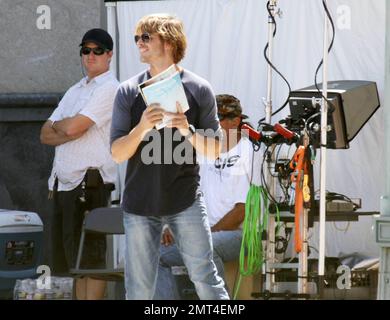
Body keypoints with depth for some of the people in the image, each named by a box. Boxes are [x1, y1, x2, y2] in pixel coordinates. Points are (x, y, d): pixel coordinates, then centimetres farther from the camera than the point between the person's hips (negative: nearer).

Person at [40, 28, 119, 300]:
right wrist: (70, 131, -7)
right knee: (75, 259, 11)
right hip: (63, 183, 8)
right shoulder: (75, 91, 20)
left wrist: (57, 124, 5)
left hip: (90, 183, -8)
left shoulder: (110, 89, -6)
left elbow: (73, 127, -16)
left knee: (92, 258, -6)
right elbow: (46, 135, 13)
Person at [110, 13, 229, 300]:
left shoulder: (199, 89, 0)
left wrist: (188, 131, -17)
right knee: (139, 287, 4)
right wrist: (141, 128, -20)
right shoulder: (129, 92, 2)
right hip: (139, 204, 1)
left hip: (186, 202, -1)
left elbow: (214, 150, 2)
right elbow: (117, 153, -1)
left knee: (205, 275, -3)